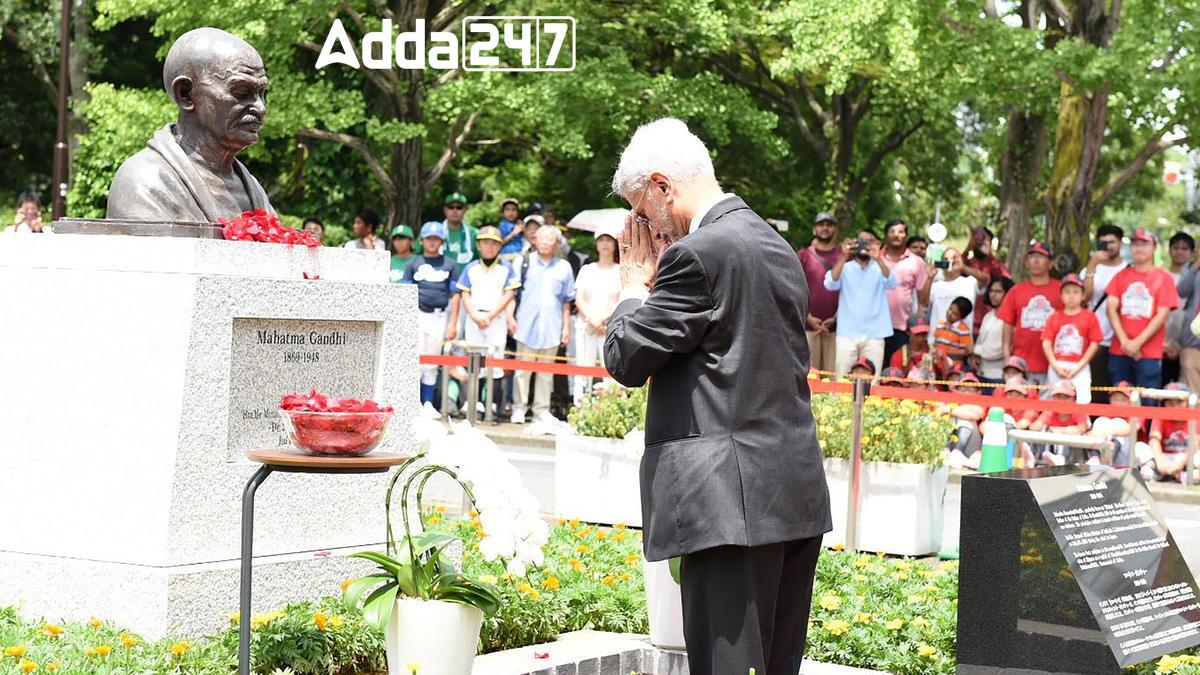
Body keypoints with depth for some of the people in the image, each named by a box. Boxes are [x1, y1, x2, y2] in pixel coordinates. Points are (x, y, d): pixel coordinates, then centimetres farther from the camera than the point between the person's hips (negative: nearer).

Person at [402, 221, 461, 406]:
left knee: (431, 365, 6)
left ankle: (427, 404, 11)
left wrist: (453, 324, 2)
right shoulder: (414, 264, 9)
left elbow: (455, 295, 7)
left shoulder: (449, 265, 8)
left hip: (439, 317, 1)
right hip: (417, 315, -1)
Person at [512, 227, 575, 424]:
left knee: (546, 371, 5)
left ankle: (541, 410, 10)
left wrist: (566, 327, 9)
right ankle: (519, 408, 5)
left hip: (551, 328, 1)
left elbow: (566, 301, 13)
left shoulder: (564, 267, 10)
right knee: (522, 369, -1)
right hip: (526, 325, -1)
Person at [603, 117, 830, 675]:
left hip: (732, 502, -9)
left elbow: (626, 360, -8)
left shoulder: (699, 253, -12)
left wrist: (635, 284, 8)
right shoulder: (778, 249, 17)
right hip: (798, 495, 9)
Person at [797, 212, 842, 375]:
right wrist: (808, 318, -6)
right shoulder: (803, 255, 10)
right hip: (808, 326, 0)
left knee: (833, 374, -4)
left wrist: (835, 318, -5)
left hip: (835, 327, 0)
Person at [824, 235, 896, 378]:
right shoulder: (845, 268, 6)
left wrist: (878, 259, -28)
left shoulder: (879, 269, 7)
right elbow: (830, 284, -12)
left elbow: (891, 283, -13)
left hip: (874, 334, 0)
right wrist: (843, 258, -23)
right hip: (847, 333, 0)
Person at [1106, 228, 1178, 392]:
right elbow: (1111, 308, 4)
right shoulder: (1121, 276, 11)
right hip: (1119, 352, 3)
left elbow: (1162, 315, -4)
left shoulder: (1163, 278, 2)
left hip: (1149, 354, -3)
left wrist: (1137, 342, -11)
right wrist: (1124, 341, -9)